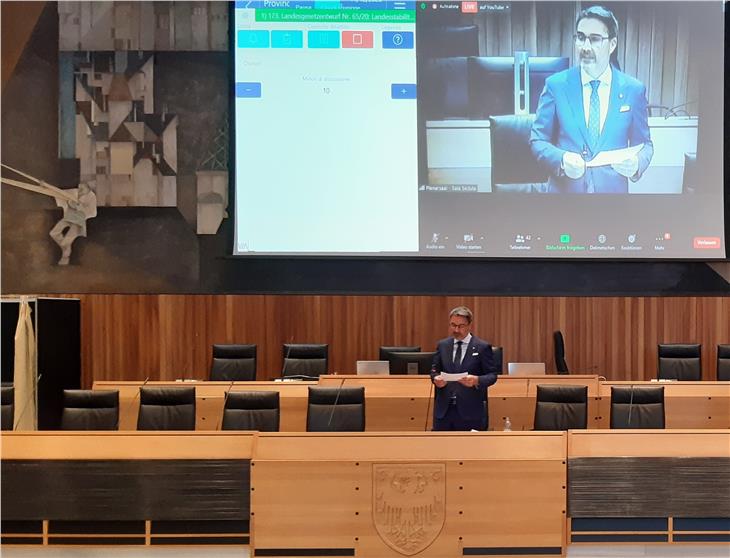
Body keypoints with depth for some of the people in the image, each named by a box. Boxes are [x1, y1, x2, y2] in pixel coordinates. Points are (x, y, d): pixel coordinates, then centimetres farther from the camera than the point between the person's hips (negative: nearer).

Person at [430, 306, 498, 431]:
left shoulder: (482, 347, 0)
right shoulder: (442, 345, 11)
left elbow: (492, 375, 0)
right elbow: (434, 370, 15)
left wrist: (477, 380, -20)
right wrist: (436, 378, -8)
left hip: (471, 411, -3)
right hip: (444, 410, 3)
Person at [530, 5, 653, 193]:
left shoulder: (634, 90, -2)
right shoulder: (556, 85, -4)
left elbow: (644, 144, 4)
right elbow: (538, 141, -2)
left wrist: (636, 163, -18)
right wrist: (561, 159, -21)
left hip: (612, 189, 1)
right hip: (564, 189, -1)